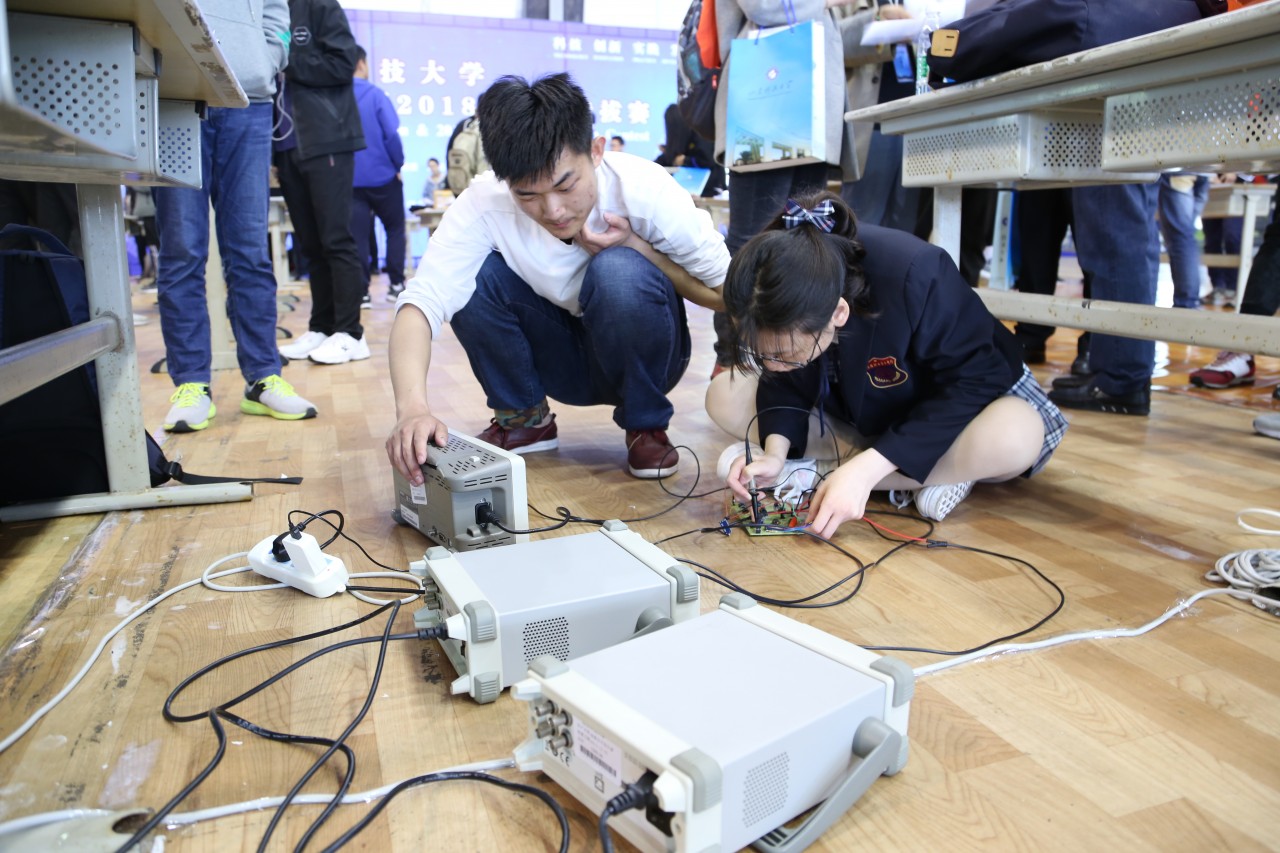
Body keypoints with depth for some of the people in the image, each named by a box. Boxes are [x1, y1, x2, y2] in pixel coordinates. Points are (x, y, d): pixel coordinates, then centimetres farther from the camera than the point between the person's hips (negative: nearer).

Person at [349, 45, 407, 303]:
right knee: (395, 229, 13)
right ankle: (396, 284, 10)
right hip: (383, 175, -3)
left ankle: (360, 291, -1)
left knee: (357, 235, 3)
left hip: (351, 179, 3)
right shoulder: (375, 94, -8)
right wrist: (399, 164, -2)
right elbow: (391, 134, -15)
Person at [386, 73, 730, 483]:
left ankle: (646, 425, -7)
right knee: (472, 273, -22)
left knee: (619, 270, -32)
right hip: (562, 360, 2)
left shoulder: (644, 189, -26)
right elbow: (421, 301, -33)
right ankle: (524, 419, 1)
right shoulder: (484, 203, -23)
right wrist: (412, 406, -51)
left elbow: (726, 293, -16)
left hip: (641, 357, -1)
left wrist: (636, 245, -29)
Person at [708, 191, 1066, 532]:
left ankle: (809, 474, -23)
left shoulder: (917, 279, -38)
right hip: (854, 410, 5)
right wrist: (775, 451, -29)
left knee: (1015, 436, -38)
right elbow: (787, 384, -10)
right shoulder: (784, 305, -25)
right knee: (723, 396, -14)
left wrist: (866, 469, -40)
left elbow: (970, 383, -31)